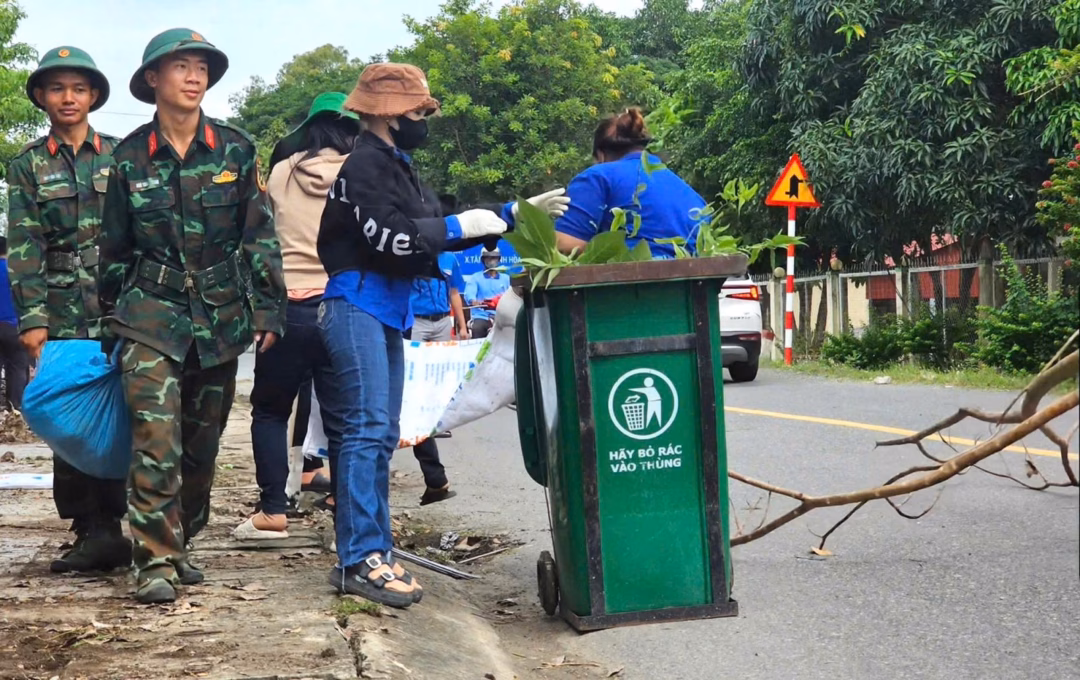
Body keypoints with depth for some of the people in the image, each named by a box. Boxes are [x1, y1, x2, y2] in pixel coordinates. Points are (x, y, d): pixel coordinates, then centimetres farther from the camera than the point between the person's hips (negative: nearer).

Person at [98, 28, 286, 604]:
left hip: (221, 316, 2)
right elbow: (114, 247, 9)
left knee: (202, 441, 10)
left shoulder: (235, 148, 1)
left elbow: (260, 234, 3)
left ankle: (178, 544, 25)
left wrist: (268, 308, -2)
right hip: (152, 313, -2)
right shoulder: (130, 156, 0)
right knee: (156, 438, -16)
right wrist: (113, 320, 12)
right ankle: (155, 561, -10)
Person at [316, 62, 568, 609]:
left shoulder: (397, 168, 21)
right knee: (365, 429, -14)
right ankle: (361, 559, -16)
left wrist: (512, 214, 16)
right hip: (356, 308, -10)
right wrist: (462, 225, -11)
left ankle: (371, 553, 13)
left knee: (380, 435, 9)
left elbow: (439, 230, 20)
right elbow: (393, 238, -19)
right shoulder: (365, 166, -10)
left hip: (387, 314, 10)